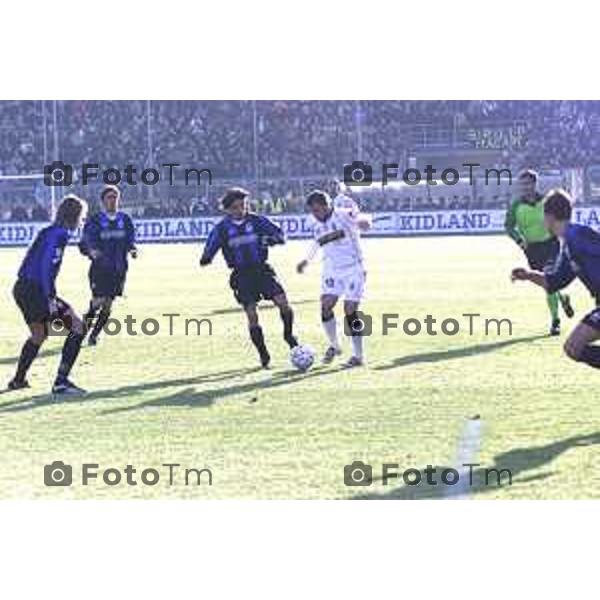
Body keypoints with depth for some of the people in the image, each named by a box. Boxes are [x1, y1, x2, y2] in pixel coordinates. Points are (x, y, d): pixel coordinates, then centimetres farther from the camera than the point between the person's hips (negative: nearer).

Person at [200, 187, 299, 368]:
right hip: (242, 275, -1)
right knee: (252, 315, -7)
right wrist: (206, 258, -22)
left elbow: (279, 234, 0)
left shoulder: (257, 221, 0)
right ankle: (263, 355, 6)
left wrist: (269, 239, -21)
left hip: (262, 269, 1)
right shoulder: (222, 228, -1)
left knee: (283, 302, -15)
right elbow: (210, 249, 1)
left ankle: (289, 335, 12)